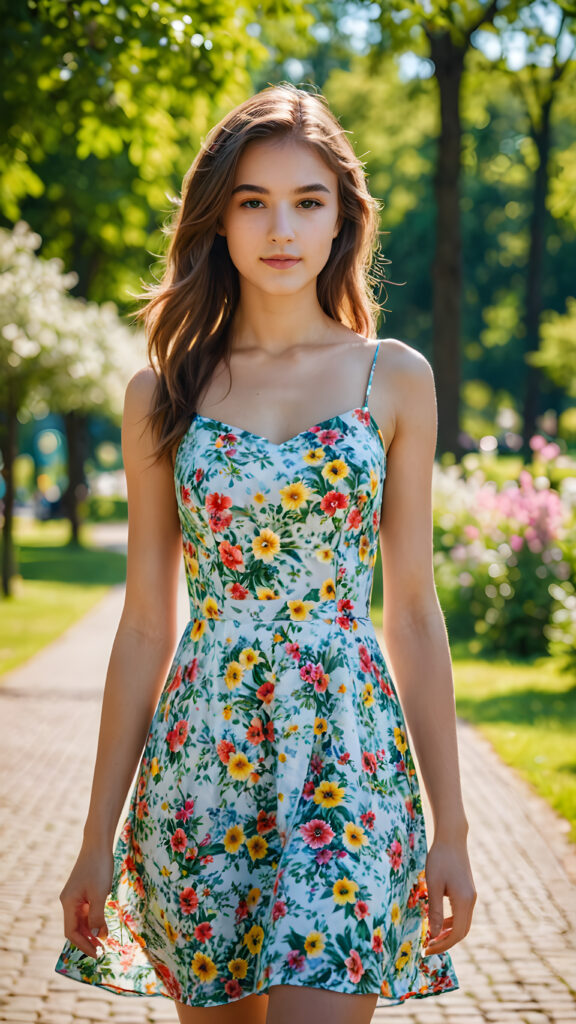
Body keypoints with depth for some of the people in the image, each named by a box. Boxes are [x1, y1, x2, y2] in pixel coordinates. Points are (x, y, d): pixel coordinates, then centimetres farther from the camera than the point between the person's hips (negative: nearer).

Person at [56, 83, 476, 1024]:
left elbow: (414, 613, 6)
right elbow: (145, 623, 8)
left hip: (348, 763, -1)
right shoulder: (164, 393, 7)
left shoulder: (395, 379, 4)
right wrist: (99, 837, 7)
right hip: (199, 761, 2)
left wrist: (450, 825, 4)